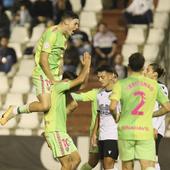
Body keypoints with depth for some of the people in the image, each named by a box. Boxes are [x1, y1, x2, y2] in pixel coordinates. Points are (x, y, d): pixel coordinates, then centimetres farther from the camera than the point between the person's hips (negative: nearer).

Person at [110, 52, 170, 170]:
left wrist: (116, 117, 8)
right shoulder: (153, 85, 5)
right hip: (146, 132, 0)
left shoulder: (121, 84, -1)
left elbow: (112, 107, -14)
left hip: (126, 131, 0)